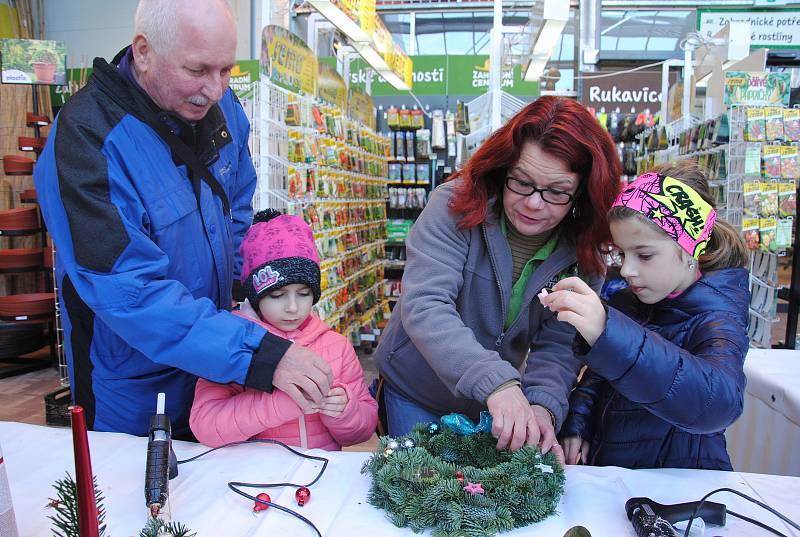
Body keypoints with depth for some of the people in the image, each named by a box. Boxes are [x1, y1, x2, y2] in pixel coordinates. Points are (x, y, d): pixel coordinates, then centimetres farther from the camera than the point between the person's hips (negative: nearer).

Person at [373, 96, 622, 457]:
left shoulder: (582, 253, -11)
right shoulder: (455, 206, -23)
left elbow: (558, 346, -13)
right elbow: (424, 306, -33)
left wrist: (543, 405, -33)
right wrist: (496, 382, -44)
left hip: (494, 401, 3)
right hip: (415, 395, -2)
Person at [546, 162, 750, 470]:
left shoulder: (718, 320, -16)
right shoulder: (624, 301, 4)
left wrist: (609, 334, -49)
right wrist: (577, 422, 1)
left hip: (675, 484, -5)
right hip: (602, 465, 6)